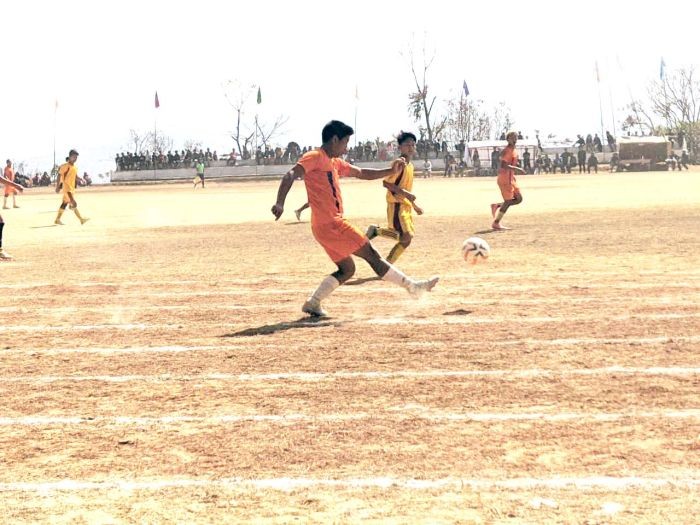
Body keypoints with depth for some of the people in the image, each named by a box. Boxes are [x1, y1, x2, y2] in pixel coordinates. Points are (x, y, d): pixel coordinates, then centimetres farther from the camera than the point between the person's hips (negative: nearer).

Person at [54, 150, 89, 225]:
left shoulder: (74, 167, 12)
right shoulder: (65, 166, -11)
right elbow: (59, 176, -11)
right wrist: (57, 186, -14)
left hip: (72, 188, 9)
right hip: (67, 188, -9)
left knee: (65, 203, 12)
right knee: (73, 204, -12)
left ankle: (57, 220, 20)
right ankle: (81, 219, -15)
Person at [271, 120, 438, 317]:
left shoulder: (335, 163, 19)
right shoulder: (315, 157, -9)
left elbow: (361, 173, 28)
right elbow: (290, 176, -22)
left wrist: (391, 172, 16)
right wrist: (280, 203, -37)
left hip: (332, 224, 10)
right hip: (330, 225, -10)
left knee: (347, 269, 14)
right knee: (371, 255, -2)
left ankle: (313, 304, 11)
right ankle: (412, 286, 5)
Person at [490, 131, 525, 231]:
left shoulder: (514, 150, 14)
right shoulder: (506, 150, -16)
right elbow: (503, 165, -25)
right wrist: (517, 168, -26)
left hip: (511, 178, 9)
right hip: (504, 179, -9)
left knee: (519, 199, 9)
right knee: (508, 201, -6)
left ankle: (497, 206, 15)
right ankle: (496, 223, 3)